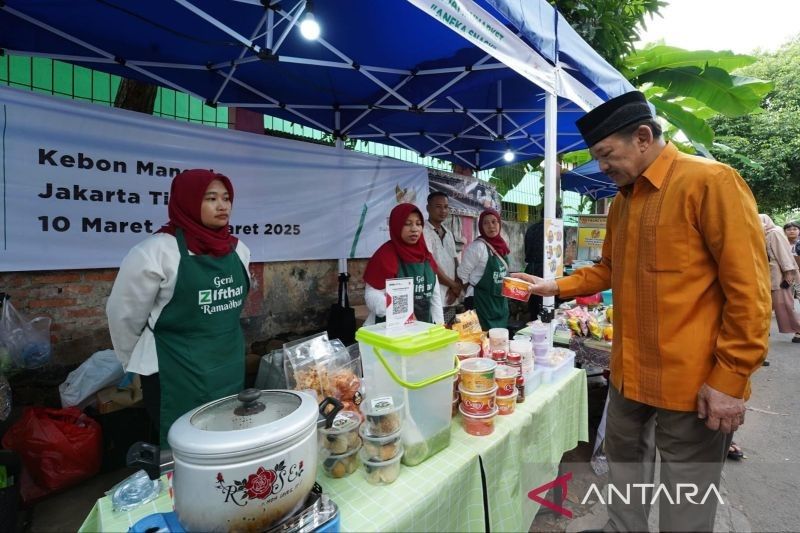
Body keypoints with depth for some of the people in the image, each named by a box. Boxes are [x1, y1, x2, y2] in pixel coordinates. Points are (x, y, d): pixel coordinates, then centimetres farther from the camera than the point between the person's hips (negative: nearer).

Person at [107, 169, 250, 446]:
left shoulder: (238, 250, 1)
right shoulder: (155, 251, -17)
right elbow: (125, 314, -5)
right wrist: (136, 363, 8)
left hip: (230, 370, 6)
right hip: (175, 377, -5)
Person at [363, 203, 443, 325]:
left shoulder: (425, 255, 6)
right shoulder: (385, 255, -14)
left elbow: (435, 294, 9)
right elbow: (372, 296, -19)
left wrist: (439, 324, 2)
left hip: (424, 325, 6)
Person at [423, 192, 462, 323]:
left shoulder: (449, 234, 15)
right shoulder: (424, 231, -9)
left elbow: (455, 262, 14)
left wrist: (457, 287, -3)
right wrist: (454, 285, -6)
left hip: (450, 299, 7)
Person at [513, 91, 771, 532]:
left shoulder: (711, 181, -12)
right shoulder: (621, 201, 9)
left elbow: (748, 288, -15)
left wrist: (730, 378, -16)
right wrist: (554, 287, 6)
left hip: (692, 382, -6)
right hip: (628, 375, 7)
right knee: (624, 463, 23)